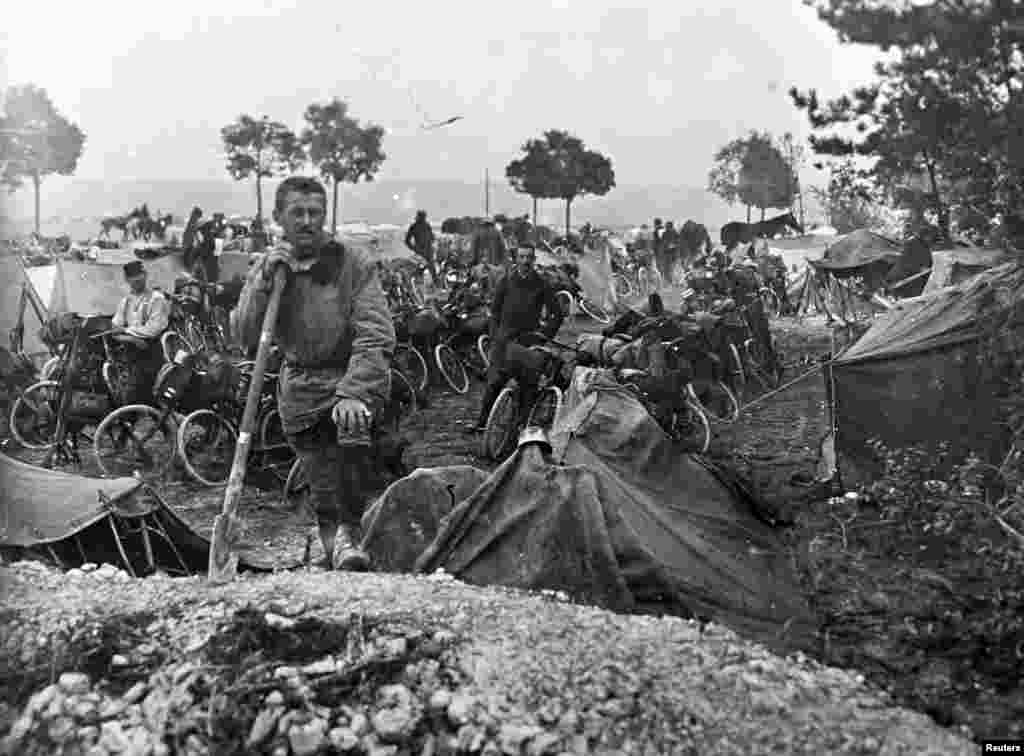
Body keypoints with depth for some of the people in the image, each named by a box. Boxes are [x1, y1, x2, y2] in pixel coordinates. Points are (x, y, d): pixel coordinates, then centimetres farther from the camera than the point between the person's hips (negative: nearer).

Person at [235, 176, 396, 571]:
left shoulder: (353, 263, -10)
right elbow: (247, 338, -5)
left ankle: (348, 534, -23)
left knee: (352, 428, -34)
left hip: (354, 374, -3)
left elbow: (376, 336, -18)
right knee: (322, 488, 6)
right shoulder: (264, 268, 4)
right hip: (300, 386, 4)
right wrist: (265, 281, -18)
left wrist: (353, 393, -31)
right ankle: (332, 547, 29)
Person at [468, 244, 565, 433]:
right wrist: (494, 336, 5)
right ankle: (483, 421, -2)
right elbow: (494, 311, 12)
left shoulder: (541, 284, 4)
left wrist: (547, 336, 2)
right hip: (505, 339, 0)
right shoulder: (506, 281, 7)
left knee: (529, 385, -4)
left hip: (530, 339, 0)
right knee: (494, 382, -7)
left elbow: (557, 314, 8)